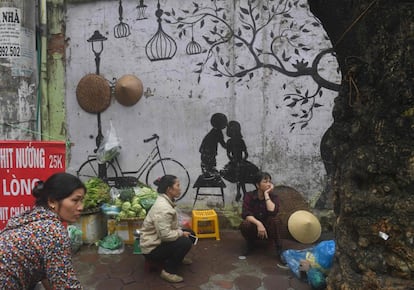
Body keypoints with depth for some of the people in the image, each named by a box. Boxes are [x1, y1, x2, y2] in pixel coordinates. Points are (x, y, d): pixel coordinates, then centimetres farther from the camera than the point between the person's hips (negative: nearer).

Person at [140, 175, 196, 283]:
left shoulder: (166, 201, 1)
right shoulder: (163, 207, -30)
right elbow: (165, 235, -33)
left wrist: (181, 231, -2)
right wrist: (181, 233, -17)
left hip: (159, 240, 10)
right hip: (152, 248, -10)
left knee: (190, 234, 7)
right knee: (185, 242, -23)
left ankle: (177, 257, 26)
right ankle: (168, 271, -9)